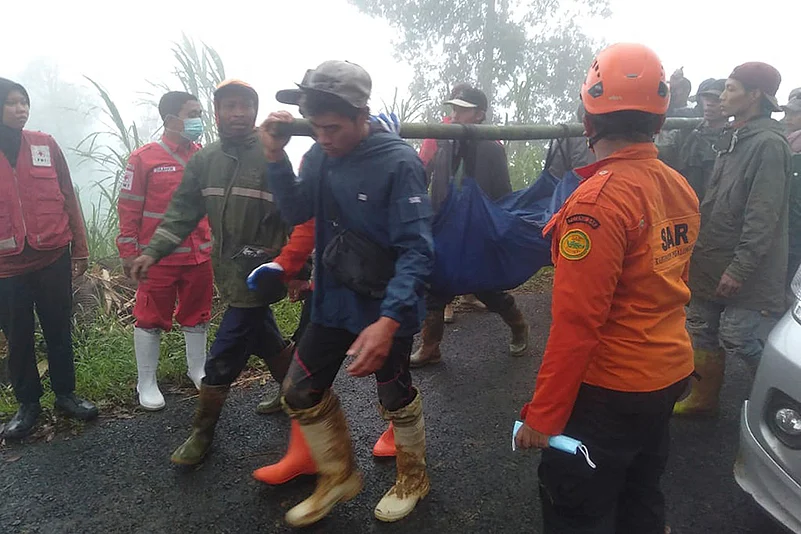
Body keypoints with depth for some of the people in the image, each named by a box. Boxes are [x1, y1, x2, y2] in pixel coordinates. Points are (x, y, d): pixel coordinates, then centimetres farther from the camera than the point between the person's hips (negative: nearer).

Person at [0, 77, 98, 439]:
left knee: (59, 330, 10)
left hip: (53, 258, 1)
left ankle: (65, 394, 25)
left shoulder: (45, 145, 3)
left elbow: (68, 199, 5)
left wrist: (80, 249, 4)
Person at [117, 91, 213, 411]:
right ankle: (146, 382, 23)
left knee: (197, 315, 16)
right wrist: (128, 252, -6)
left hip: (200, 255, 4)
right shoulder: (144, 158, -8)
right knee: (151, 320, 8)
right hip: (158, 258, -4)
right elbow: (129, 208, -5)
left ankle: (197, 369, 34)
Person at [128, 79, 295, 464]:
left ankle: (202, 432, 16)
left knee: (223, 355, -2)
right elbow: (183, 210, 7)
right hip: (229, 269, 6)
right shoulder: (204, 160, 6)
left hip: (257, 269, -6)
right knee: (264, 339, 20)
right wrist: (153, 251, -2)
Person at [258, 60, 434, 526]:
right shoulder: (320, 155, -4)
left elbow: (417, 251, -26)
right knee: (302, 391, 11)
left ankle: (414, 478, 43)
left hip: (387, 308, -6)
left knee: (396, 398, 14)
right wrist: (276, 156, -9)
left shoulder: (399, 163, -22)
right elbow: (297, 213, 6)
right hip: (334, 300, 6)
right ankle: (340, 476, 36)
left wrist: (389, 320, -38)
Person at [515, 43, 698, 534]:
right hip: (670, 374, 8)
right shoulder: (681, 188, 1)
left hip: (610, 388, -8)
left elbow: (577, 321, -24)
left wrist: (543, 415, -17)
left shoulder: (599, 198, -23)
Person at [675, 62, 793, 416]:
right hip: (712, 260, 9)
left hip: (745, 267, -9)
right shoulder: (733, 137, 13)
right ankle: (704, 400, 29)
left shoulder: (769, 144, -15)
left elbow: (763, 216, -21)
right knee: (702, 330, 14)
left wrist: (740, 267, -23)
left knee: (736, 337, -4)